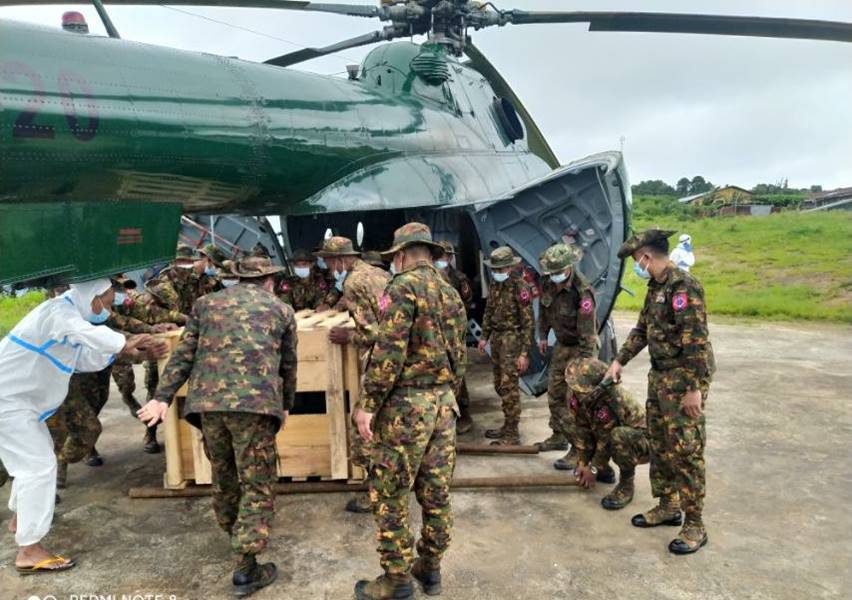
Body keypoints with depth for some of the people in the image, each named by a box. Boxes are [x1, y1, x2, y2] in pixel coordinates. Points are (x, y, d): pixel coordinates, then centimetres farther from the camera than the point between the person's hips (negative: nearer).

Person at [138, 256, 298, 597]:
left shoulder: (207, 303, 18)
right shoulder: (281, 310, 14)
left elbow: (183, 355, 11)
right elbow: (288, 365, 19)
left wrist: (162, 398, 9)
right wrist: (286, 405, 31)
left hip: (208, 401, 4)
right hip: (255, 402, -3)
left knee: (223, 474, 23)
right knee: (257, 484, 5)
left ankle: (232, 530, 45)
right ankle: (246, 568, 4)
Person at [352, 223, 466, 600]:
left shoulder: (404, 286, -11)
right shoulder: (451, 293, 13)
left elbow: (389, 351, -19)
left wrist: (368, 405, -15)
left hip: (406, 403, -8)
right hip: (444, 401, 8)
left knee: (389, 494, 4)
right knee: (436, 491, 14)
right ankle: (430, 567, 27)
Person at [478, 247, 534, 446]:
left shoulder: (520, 287, -15)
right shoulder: (495, 285, 8)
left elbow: (527, 322, -15)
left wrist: (524, 353, -17)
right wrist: (484, 337, 16)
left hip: (512, 339, -8)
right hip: (496, 338, 8)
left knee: (509, 387, -6)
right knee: (499, 385, 15)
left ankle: (512, 434, 3)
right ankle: (507, 426, 28)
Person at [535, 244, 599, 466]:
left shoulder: (583, 292, -28)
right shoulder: (549, 284, -6)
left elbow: (587, 333, -26)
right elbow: (545, 310, 15)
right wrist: (543, 335, 16)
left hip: (579, 349, -8)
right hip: (561, 346, 8)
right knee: (555, 394, 18)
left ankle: (579, 450, 3)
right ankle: (559, 436, 35)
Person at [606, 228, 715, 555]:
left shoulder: (683, 286, -19)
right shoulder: (656, 287, 11)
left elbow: (696, 340, -23)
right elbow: (642, 328, 21)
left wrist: (694, 389, -24)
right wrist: (619, 360, 19)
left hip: (683, 379, -10)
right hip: (659, 376, 10)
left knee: (685, 451, -2)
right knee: (659, 444, 17)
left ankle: (694, 525, 10)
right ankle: (668, 506, 31)